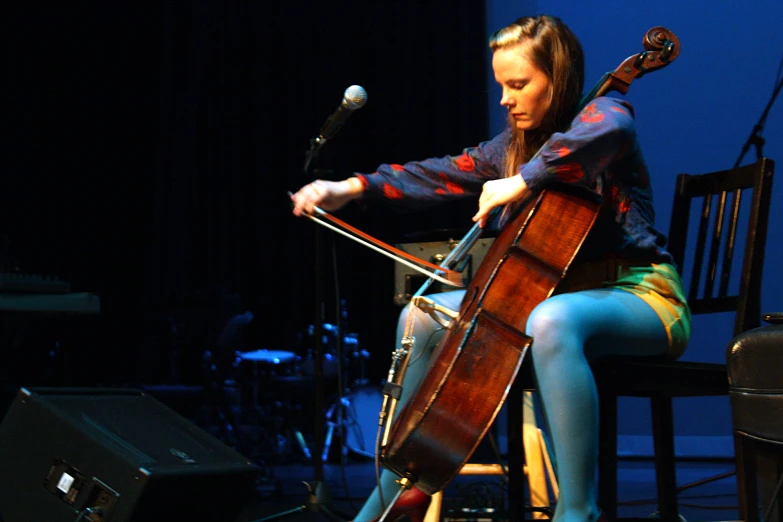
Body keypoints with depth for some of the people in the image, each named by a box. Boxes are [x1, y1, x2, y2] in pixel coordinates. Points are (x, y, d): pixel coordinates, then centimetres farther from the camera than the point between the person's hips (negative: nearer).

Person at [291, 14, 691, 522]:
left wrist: (523, 181, -34)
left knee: (550, 321, -41)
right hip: (558, 292, 8)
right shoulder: (514, 145, 15)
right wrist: (351, 188, -4)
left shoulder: (603, 112, -9)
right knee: (423, 317, 1)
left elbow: (609, 130, -35)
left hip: (640, 294, -8)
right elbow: (444, 174, 7)